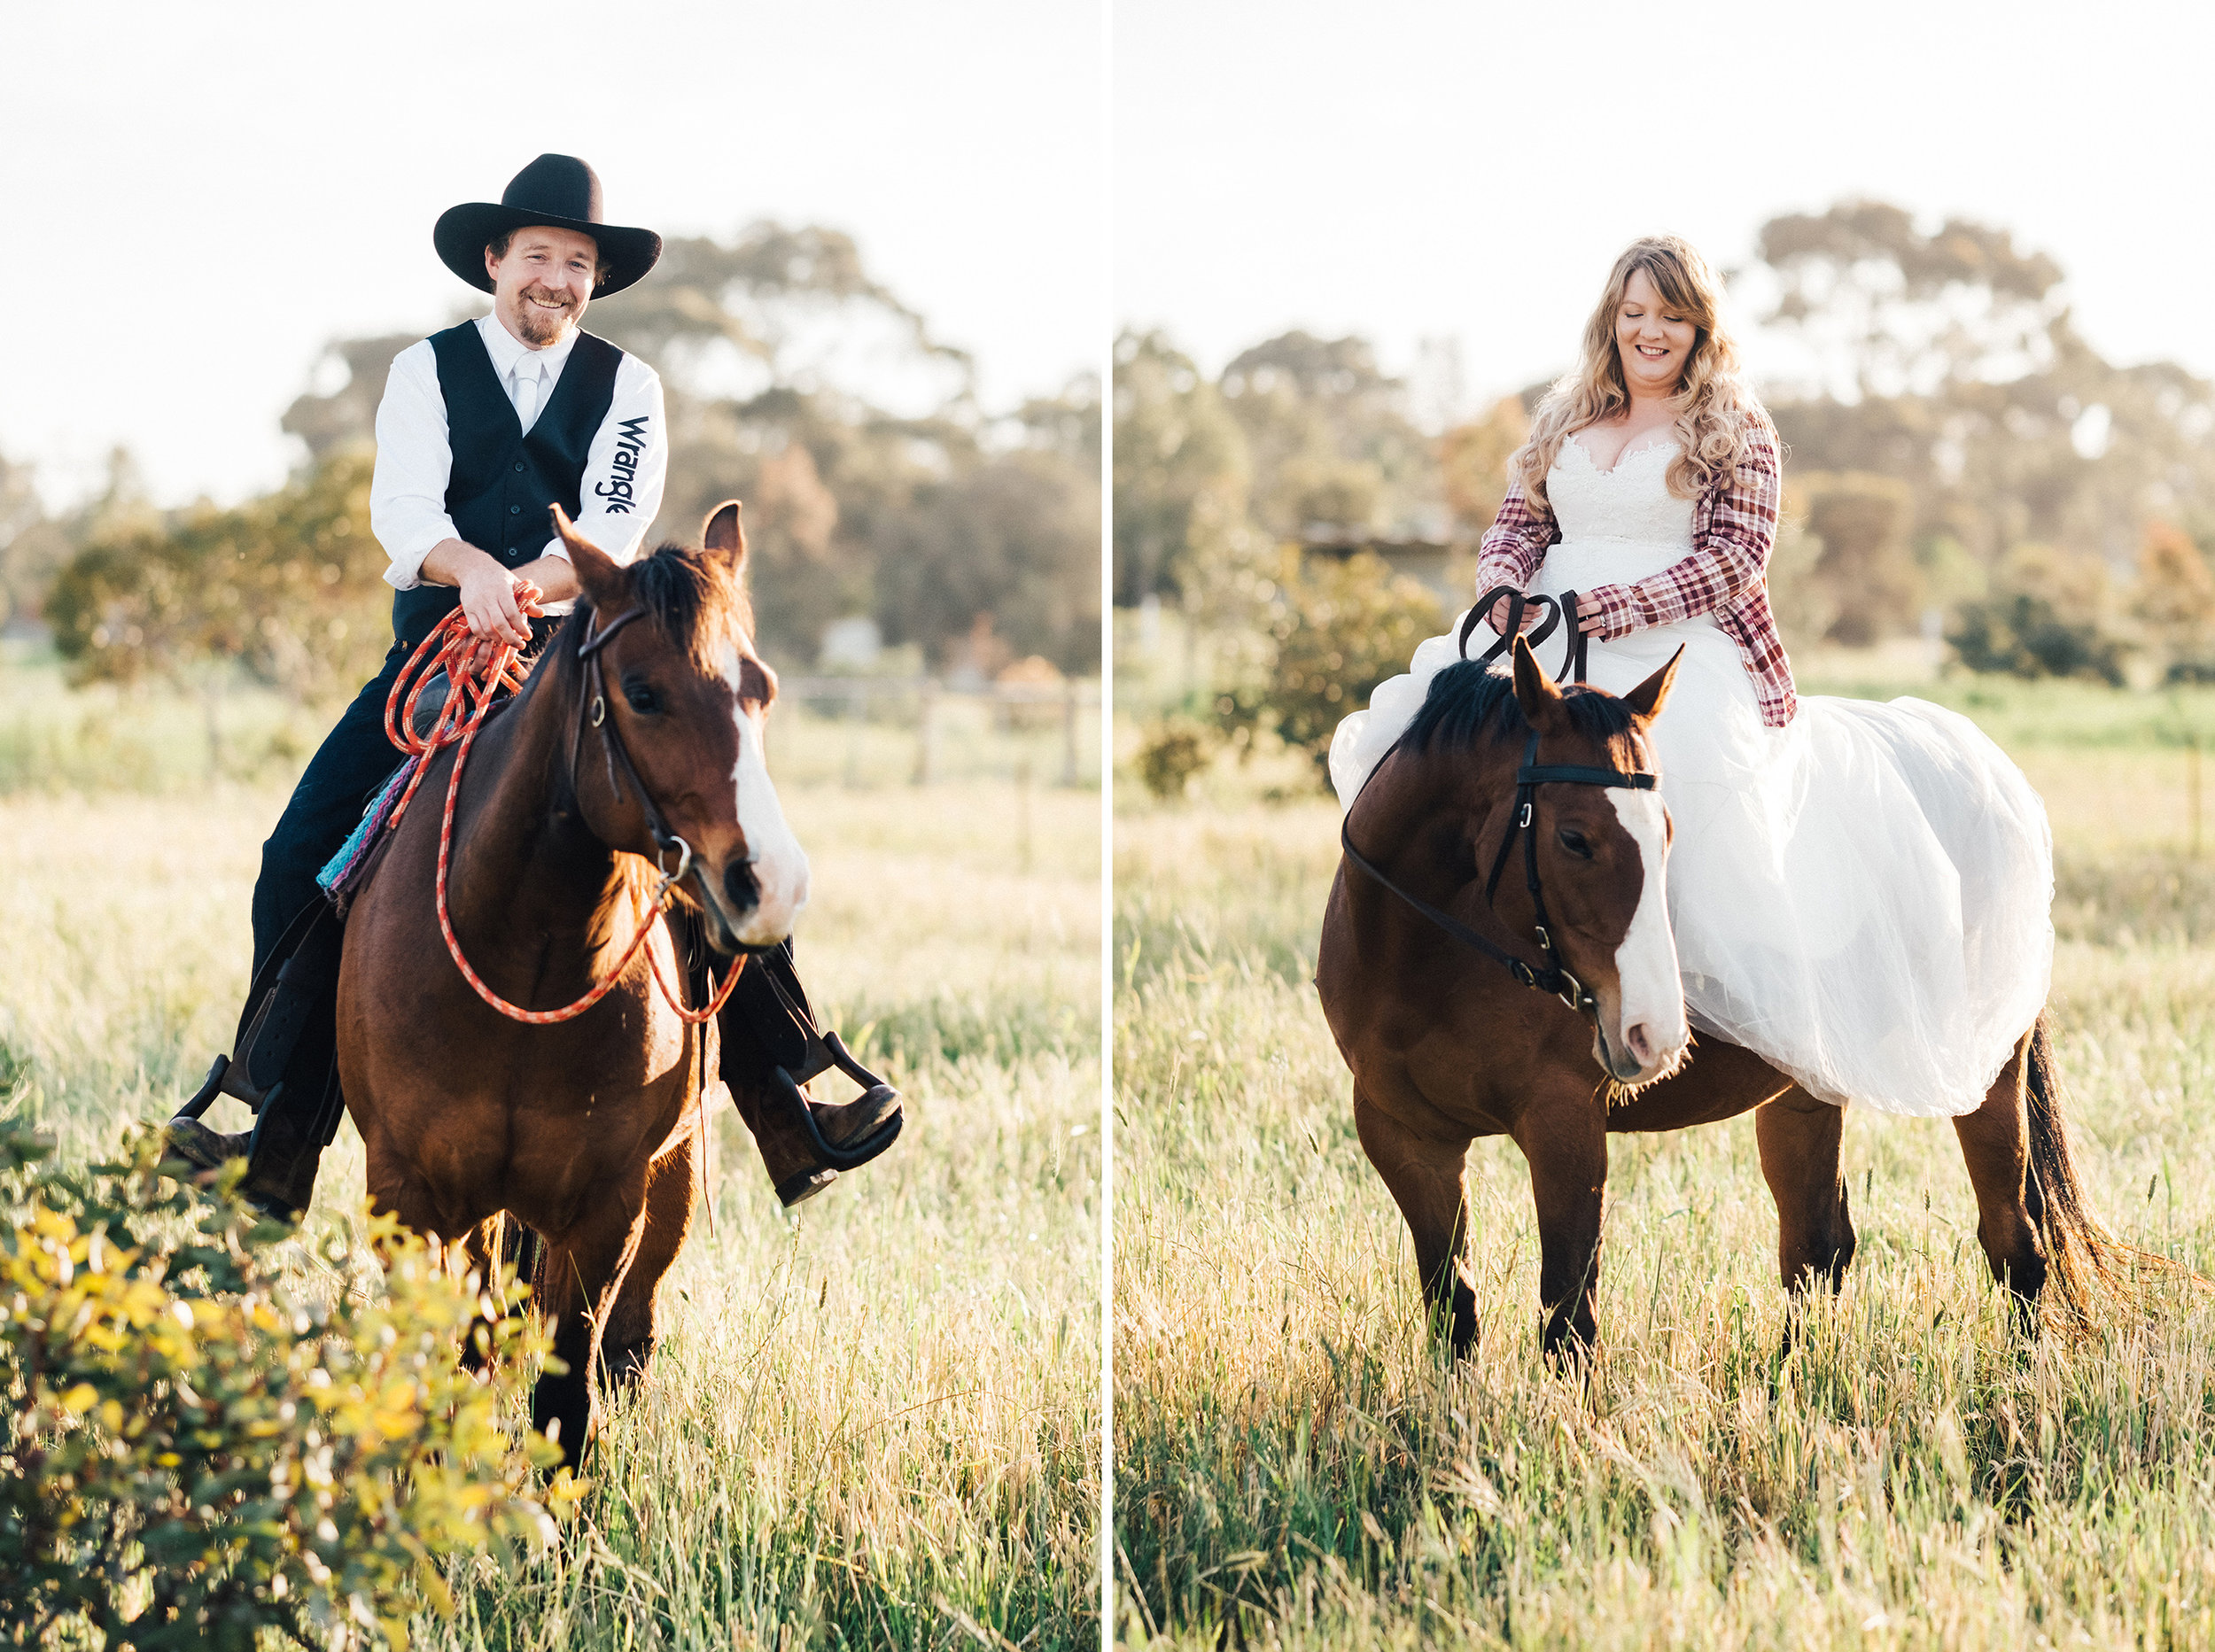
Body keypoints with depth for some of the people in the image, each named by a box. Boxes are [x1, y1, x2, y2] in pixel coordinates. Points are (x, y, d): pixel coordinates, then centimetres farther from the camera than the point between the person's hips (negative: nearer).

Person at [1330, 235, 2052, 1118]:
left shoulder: (1736, 429, 4)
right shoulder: (1563, 421, 19)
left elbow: (1734, 559, -7)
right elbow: (1515, 528, 17)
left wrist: (1595, 610, -16)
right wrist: (1508, 589, -9)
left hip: (1680, 658, -5)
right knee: (1427, 717, -22)